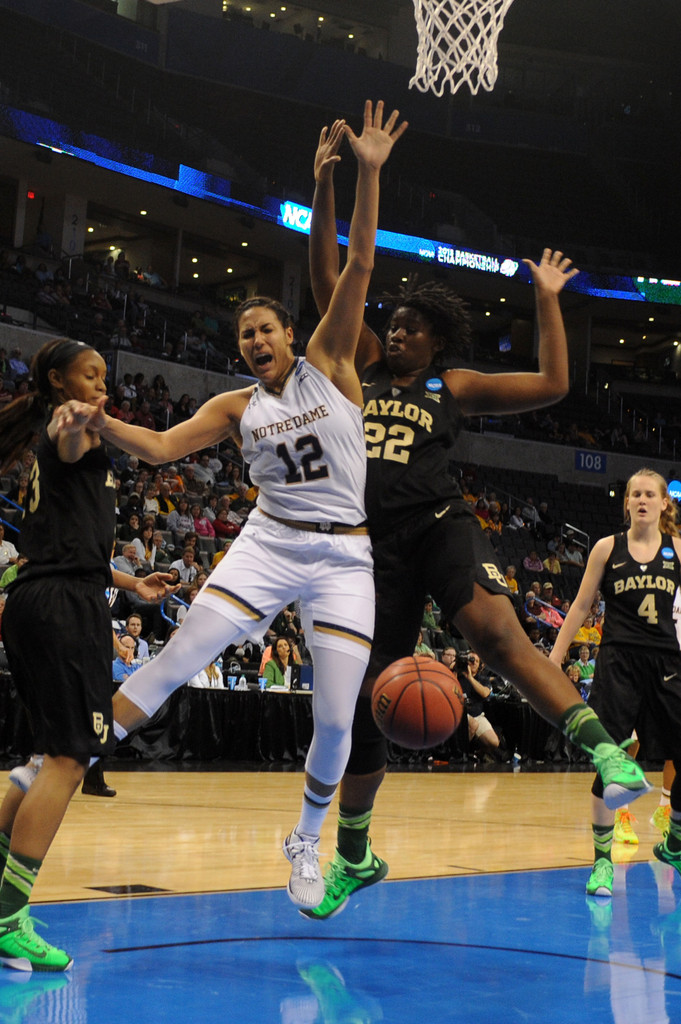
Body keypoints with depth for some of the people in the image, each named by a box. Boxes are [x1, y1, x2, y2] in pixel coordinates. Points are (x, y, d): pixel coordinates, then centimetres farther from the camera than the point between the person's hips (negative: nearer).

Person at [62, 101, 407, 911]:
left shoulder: (328, 364, 2)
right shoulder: (235, 407, 7)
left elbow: (359, 266, -7)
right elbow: (159, 447, 1)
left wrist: (369, 174, -16)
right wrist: (98, 420, -17)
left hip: (344, 556, -1)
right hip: (269, 543, 1)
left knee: (336, 720, -3)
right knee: (176, 660, -10)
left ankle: (305, 844, 21)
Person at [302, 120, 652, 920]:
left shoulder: (455, 387, 10)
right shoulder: (363, 364, 13)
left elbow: (552, 385, 6)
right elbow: (327, 278, 7)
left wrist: (547, 300, 8)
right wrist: (324, 186, 1)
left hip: (440, 524, -2)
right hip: (377, 542, 2)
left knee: (495, 630, -34)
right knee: (363, 697, 6)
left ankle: (605, 751, -44)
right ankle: (353, 855, 23)